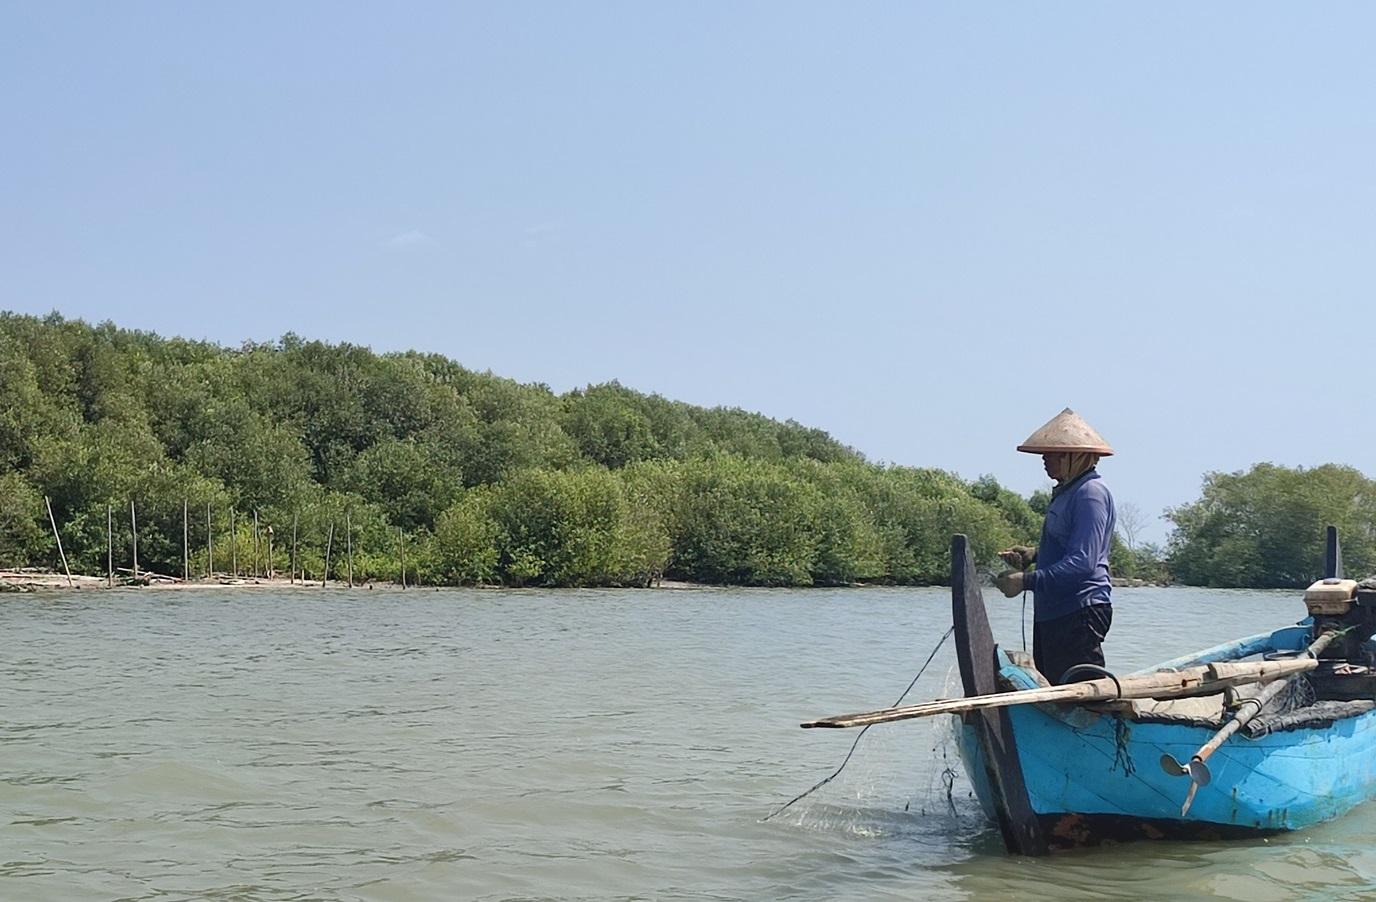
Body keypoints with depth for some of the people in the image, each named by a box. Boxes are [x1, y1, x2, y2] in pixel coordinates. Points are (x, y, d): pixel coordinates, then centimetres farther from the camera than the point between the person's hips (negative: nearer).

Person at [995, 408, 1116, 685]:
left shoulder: (1091, 493, -15)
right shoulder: (1065, 492, 17)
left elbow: (1082, 562, -23)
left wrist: (1027, 581, -24)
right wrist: (1034, 554, 11)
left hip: (1080, 611, -11)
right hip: (1052, 611, 11)